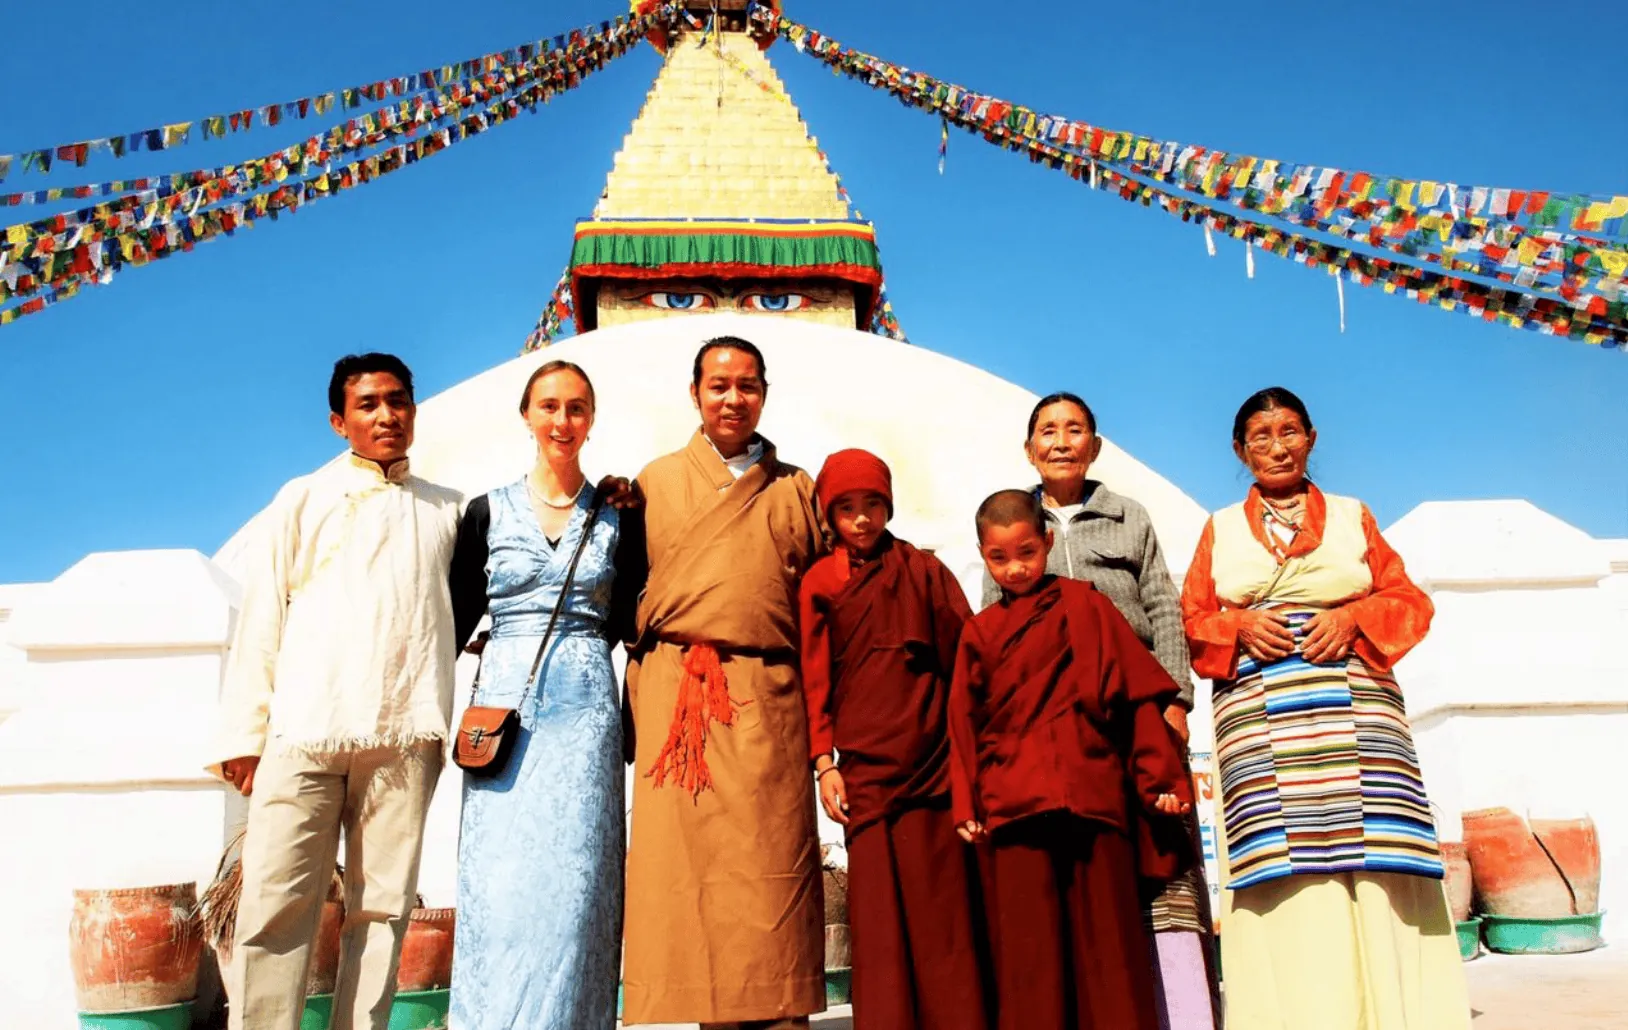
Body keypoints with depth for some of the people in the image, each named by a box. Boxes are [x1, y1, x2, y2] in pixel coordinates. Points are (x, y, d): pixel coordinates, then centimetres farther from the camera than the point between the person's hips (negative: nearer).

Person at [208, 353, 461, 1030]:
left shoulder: (447, 512, 18)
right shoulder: (304, 501, 14)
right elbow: (260, 620, 10)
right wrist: (243, 734, 1)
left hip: (406, 737, 1)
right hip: (304, 729, -1)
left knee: (381, 908, 3)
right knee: (278, 909, -4)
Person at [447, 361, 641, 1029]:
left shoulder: (616, 516, 9)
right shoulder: (488, 512, 8)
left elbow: (630, 622, 10)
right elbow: (456, 621, 8)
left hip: (585, 706, 0)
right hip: (503, 705, 0)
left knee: (570, 884, -3)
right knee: (497, 887, -4)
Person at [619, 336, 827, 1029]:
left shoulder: (795, 489, 16)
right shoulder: (657, 482, 15)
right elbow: (628, 594, 11)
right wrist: (638, 703, 1)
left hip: (767, 698, 0)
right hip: (674, 694, 0)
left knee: (769, 866, -4)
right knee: (682, 863, -2)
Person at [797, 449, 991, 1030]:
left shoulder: (924, 571, 10)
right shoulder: (819, 584, 9)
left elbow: (964, 656, 8)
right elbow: (815, 676, 7)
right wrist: (824, 763, -1)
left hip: (934, 762, 1)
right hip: (864, 766, 0)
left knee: (945, 906, 0)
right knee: (877, 910, -2)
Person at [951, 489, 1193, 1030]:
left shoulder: (1082, 603, 7)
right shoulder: (979, 631, 14)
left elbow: (1136, 690, 4)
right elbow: (965, 722, 13)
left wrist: (1160, 777, 0)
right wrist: (966, 805, 4)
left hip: (1094, 797, -1)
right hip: (1014, 806, 2)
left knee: (1108, 941, 0)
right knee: (1028, 954, 1)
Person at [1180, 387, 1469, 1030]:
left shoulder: (1352, 517, 19)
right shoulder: (1221, 529, 18)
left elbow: (1409, 600, 12)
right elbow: (1192, 622, 13)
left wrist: (1353, 617, -7)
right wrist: (1239, 625, -6)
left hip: (1355, 707, 1)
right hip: (1259, 717, 0)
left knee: (1377, 866, -11)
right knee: (1278, 872, -11)